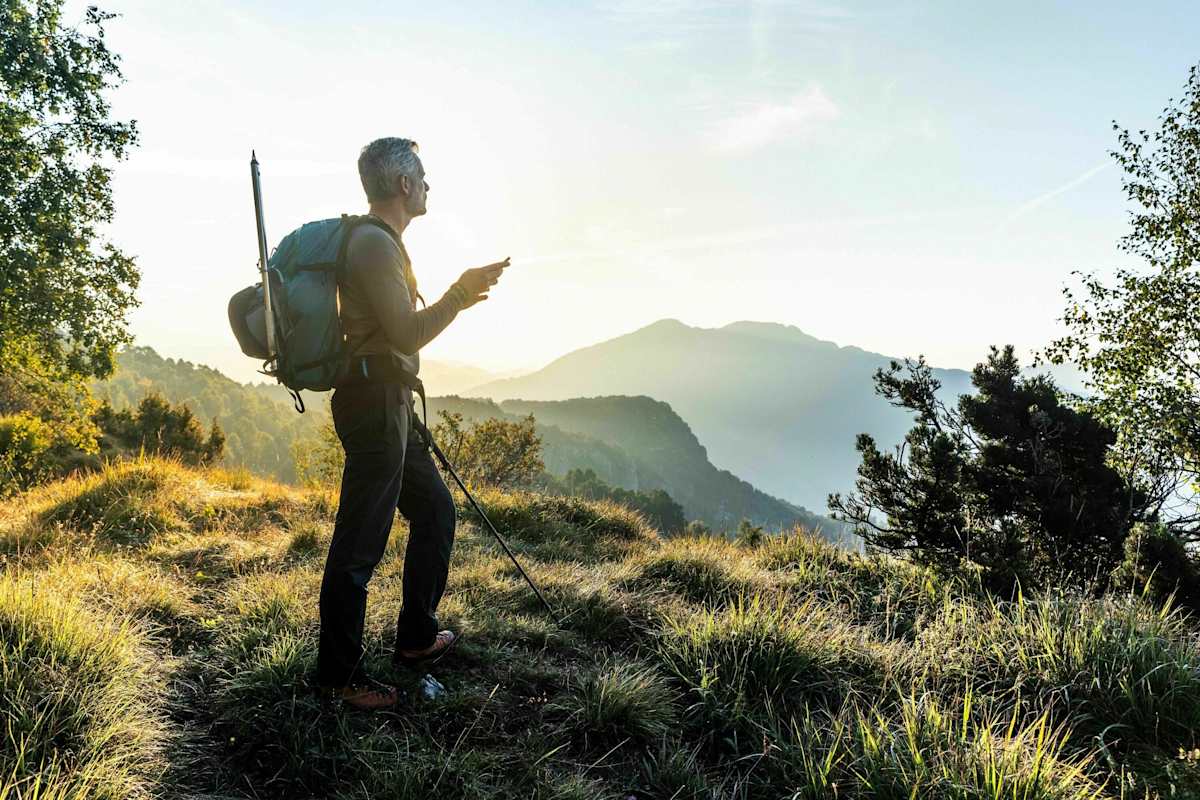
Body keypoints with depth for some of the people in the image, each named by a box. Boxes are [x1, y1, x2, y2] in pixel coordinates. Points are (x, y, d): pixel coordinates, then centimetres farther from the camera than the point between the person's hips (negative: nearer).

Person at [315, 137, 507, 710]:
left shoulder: (380, 242, 19)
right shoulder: (375, 244, -15)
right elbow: (407, 334, -19)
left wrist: (456, 298, 25)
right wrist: (462, 292, -11)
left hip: (389, 404, 11)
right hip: (374, 403, -11)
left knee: (435, 512, 18)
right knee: (360, 542, -4)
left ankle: (416, 638, 29)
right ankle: (338, 674, 8)